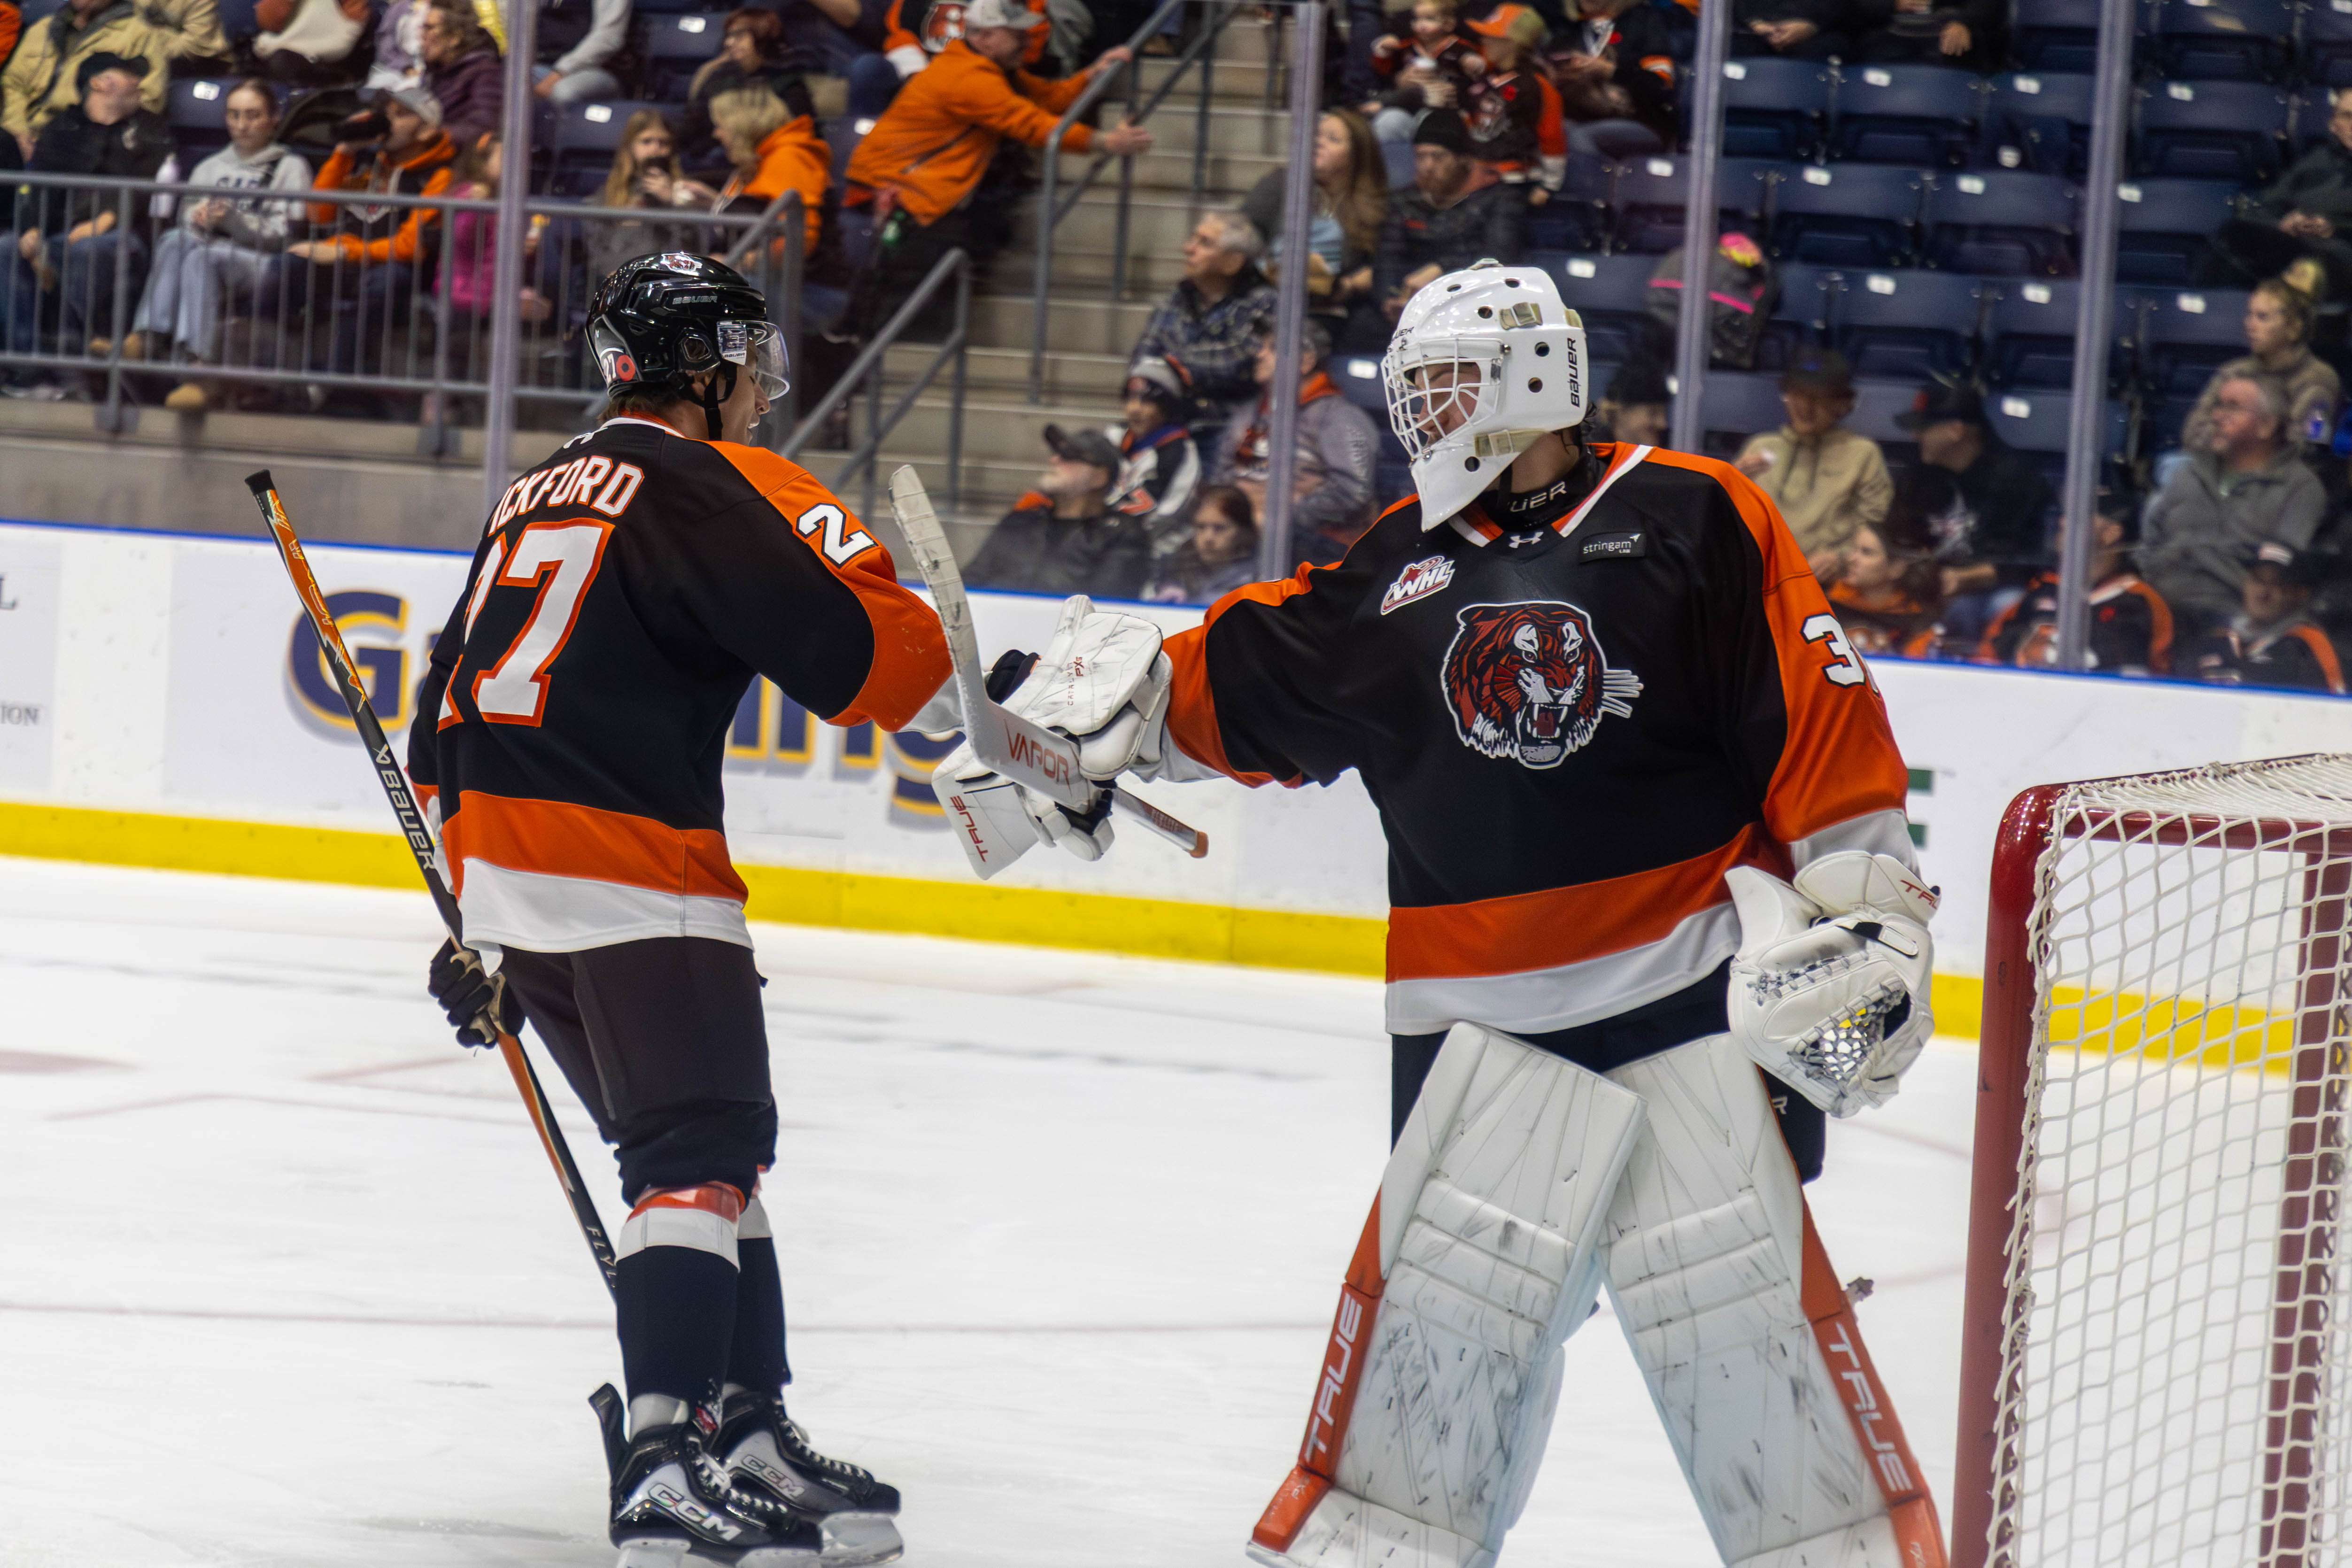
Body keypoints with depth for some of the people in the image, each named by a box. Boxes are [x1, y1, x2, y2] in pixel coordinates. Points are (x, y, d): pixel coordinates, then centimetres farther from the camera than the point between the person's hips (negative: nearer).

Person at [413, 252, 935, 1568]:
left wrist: (483, 927, 30)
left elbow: (454, 716, 26)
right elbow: (860, 660, -17)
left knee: (715, 1147, 17)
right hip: (631, 870, -9)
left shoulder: (542, 492, 22)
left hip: (504, 867, 9)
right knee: (701, 1155, -13)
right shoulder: (696, 486, -7)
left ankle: (749, 1429, 18)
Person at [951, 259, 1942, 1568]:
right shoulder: (1400, 571, 13)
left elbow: (1818, 717, -2)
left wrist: (1865, 905, -6)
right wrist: (1106, 701, 6)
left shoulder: (1693, 521, -1)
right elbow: (1242, 683, 19)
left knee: (1741, 1285, -7)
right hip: (1486, 1015, 4)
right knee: (1442, 1271, -2)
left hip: (1698, 976, -3)